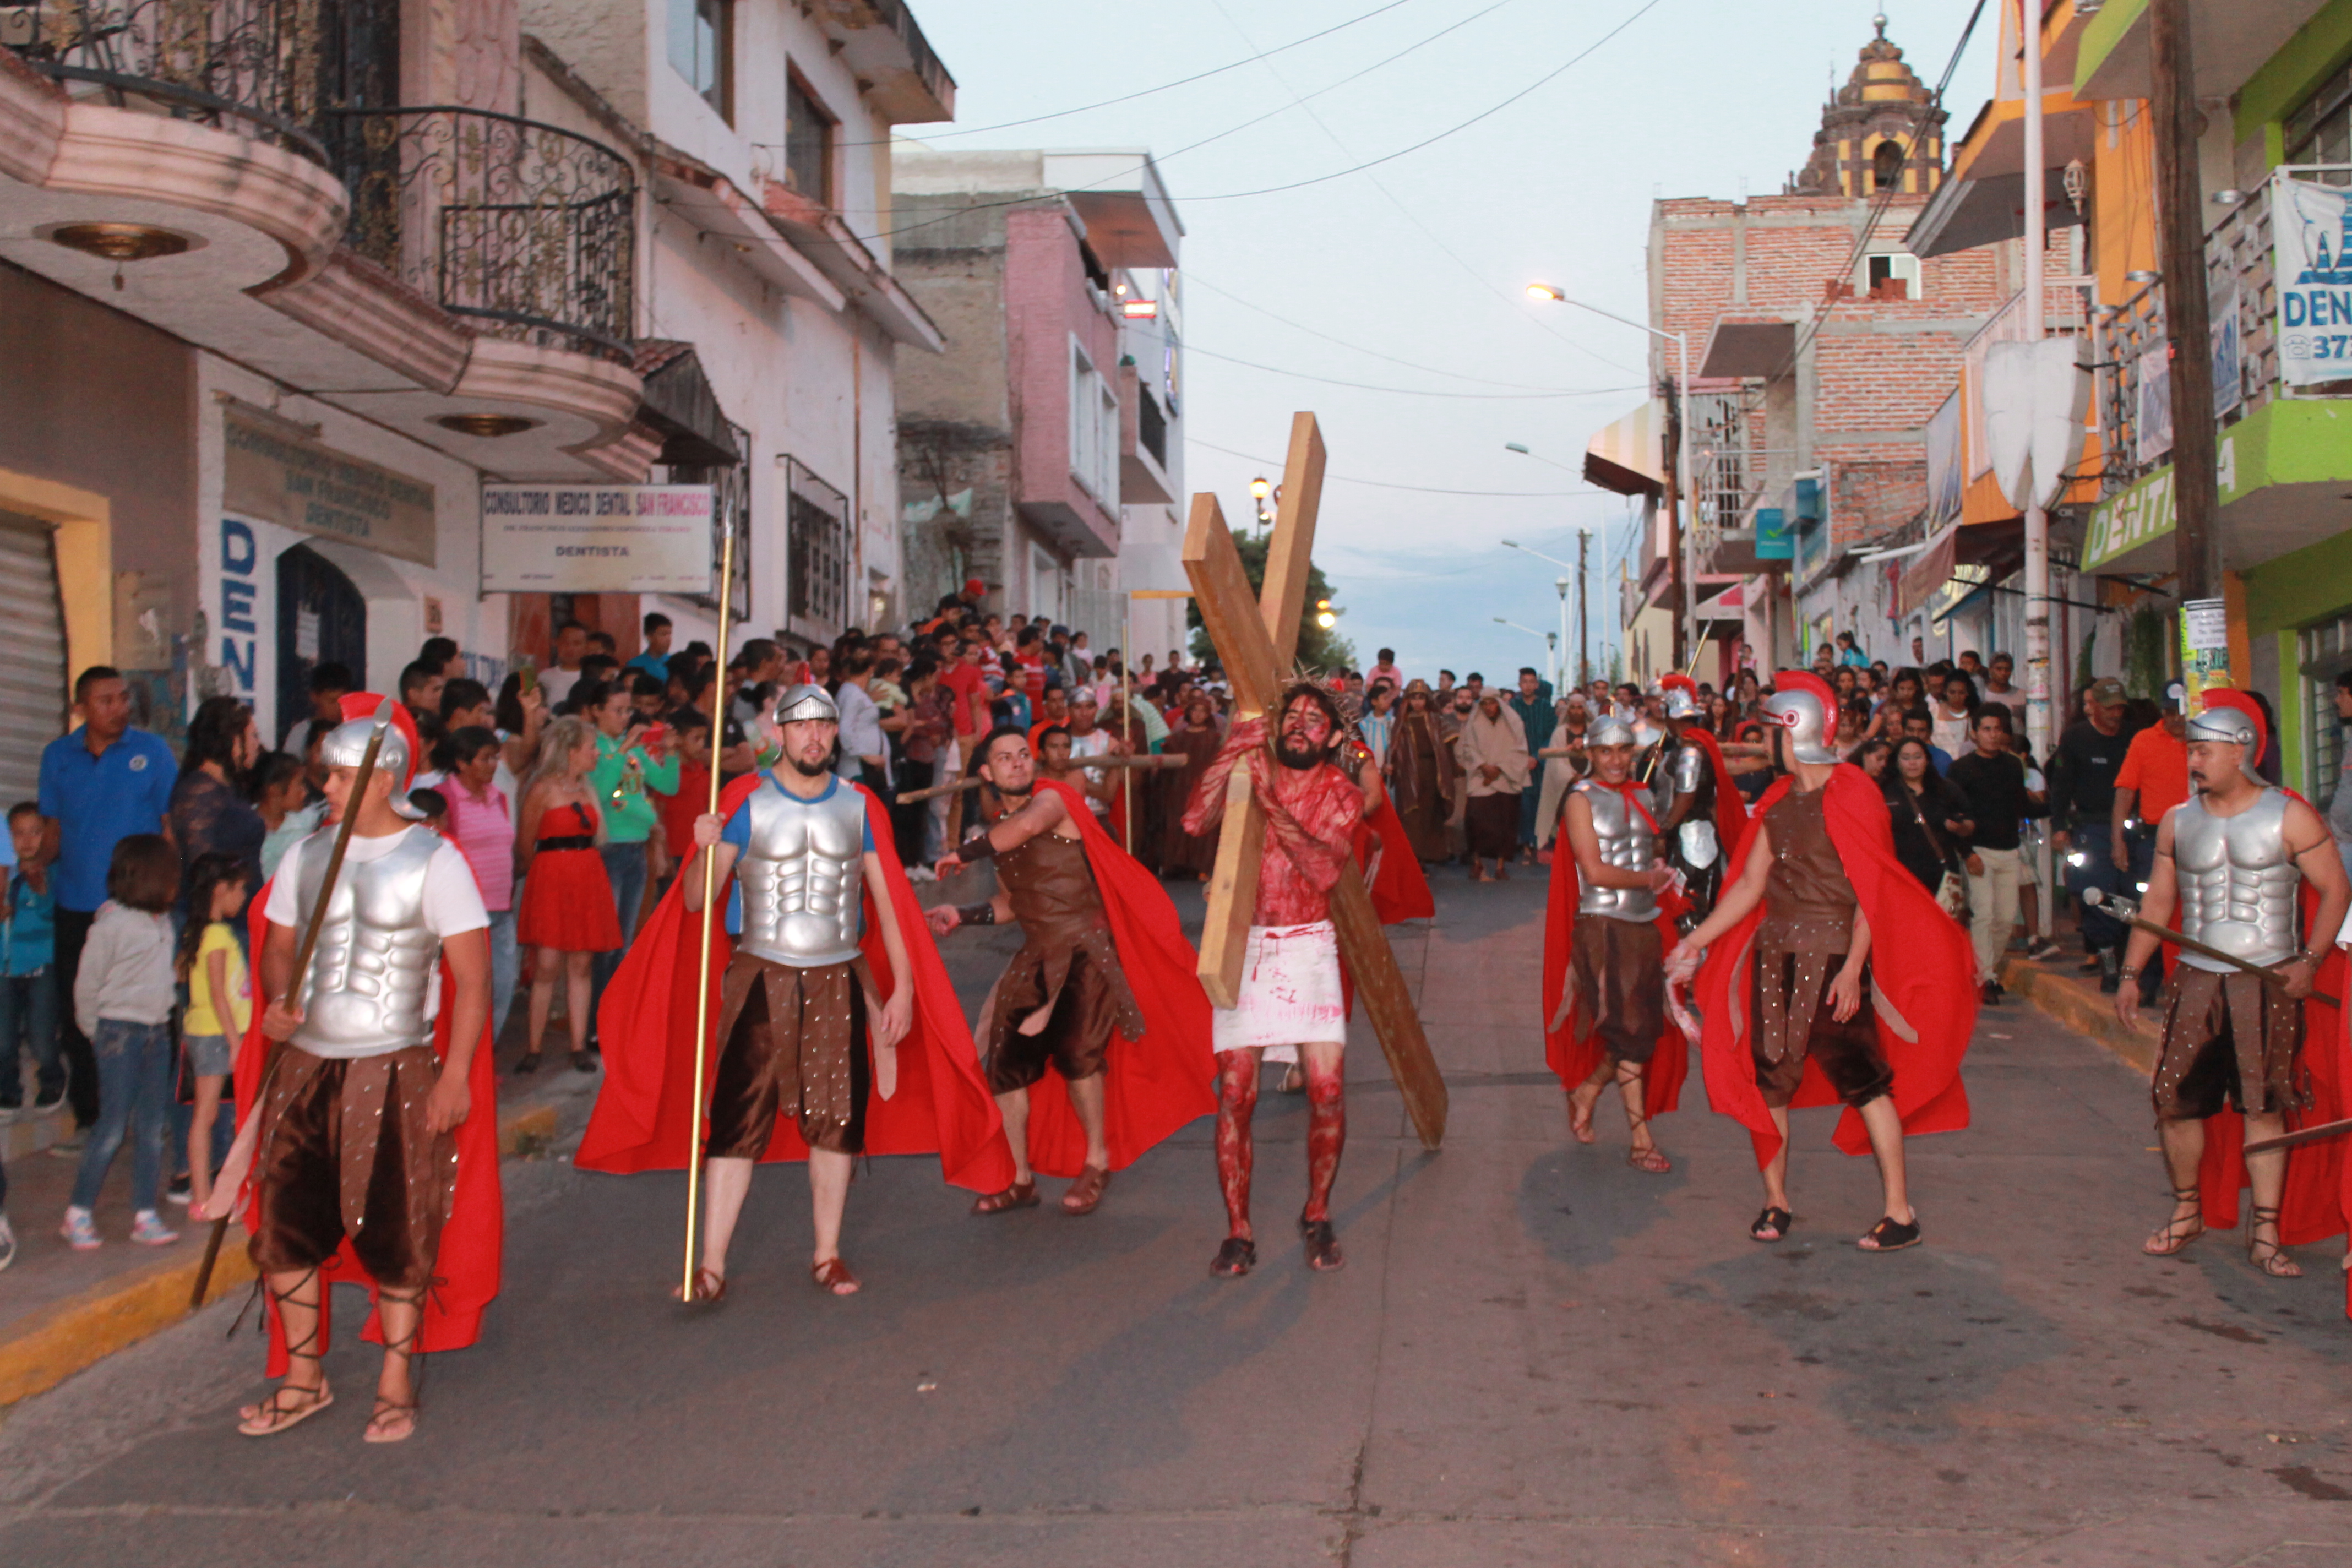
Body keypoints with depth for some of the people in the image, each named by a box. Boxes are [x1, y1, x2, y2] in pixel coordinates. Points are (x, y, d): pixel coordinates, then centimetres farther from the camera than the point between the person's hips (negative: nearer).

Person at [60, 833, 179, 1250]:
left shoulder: (164, 922, 8)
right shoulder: (112, 924, -12)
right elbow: (87, 985, -6)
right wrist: (96, 1031, 2)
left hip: (158, 1030, 6)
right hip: (120, 1031, -6)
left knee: (153, 1126, 6)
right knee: (113, 1126, -5)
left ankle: (145, 1216, 11)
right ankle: (77, 1215, 5)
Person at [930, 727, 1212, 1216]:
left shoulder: (1053, 798, -8)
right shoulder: (998, 834, 14)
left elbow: (1031, 823, -33)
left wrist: (966, 854, -22)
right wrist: (964, 915, 10)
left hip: (1085, 946, -8)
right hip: (1038, 955, 8)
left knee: (1073, 1048, -24)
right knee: (1006, 1060, 2)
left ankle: (1097, 1160, -2)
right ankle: (1020, 1179, 17)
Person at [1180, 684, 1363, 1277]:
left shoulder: (1342, 794, 3)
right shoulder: (1250, 770, 5)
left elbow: (1325, 868, -16)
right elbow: (1195, 820, -14)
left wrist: (1270, 803, -23)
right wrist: (1230, 754, -22)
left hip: (1308, 946, 0)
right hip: (1244, 944, 0)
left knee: (1327, 1088, -6)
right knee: (1236, 1092, -5)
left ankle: (1317, 1215, 16)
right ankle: (1238, 1232, 6)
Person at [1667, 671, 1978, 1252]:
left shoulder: (1851, 796, -8)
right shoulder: (1778, 803, 14)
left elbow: (1872, 891, -11)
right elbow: (1750, 885, 16)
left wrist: (1853, 968, -19)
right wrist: (1696, 942, 13)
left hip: (1832, 958, -7)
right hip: (1775, 957, 7)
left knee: (1863, 1079, -5)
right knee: (1769, 1078, 7)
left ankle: (1900, 1211, 2)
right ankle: (1775, 1201, 19)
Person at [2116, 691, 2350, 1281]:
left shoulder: (2289, 816, -2)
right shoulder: (2177, 823, 8)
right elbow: (2157, 903, 14)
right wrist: (2131, 974, 9)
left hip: (2269, 982, -3)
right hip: (2196, 980, 3)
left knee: (2264, 1106, 0)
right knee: (2174, 1101, 0)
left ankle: (2265, 1232, 8)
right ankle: (2187, 1211, 20)